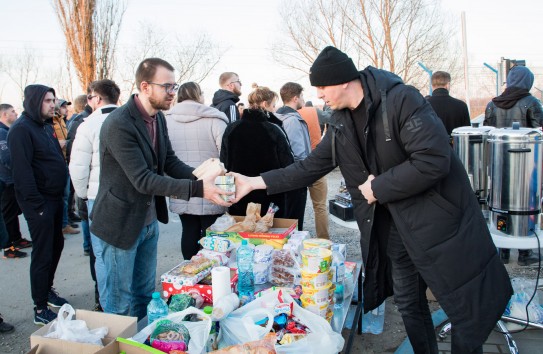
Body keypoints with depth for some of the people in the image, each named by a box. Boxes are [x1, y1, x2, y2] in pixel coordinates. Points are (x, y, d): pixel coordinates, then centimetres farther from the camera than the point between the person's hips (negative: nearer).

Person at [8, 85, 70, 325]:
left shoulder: (46, 126, 13)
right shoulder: (21, 129, -15)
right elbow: (22, 171, -21)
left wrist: (62, 193, 13)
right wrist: (36, 204, -22)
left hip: (55, 197, 9)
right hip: (39, 202, -9)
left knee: (56, 245, 19)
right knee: (42, 254, -1)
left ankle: (47, 289, 37)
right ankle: (40, 309, 11)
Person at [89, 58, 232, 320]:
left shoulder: (158, 118, 3)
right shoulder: (119, 124, -24)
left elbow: (170, 162, 5)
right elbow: (143, 179, -29)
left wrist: (203, 177, -15)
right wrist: (197, 188, -35)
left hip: (149, 221, 8)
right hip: (118, 226, -8)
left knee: (145, 296, 21)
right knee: (119, 307, 7)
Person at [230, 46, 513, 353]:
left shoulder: (401, 100, -20)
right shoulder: (341, 123, 3)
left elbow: (434, 160, -27)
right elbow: (311, 166, 7)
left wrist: (379, 187, -18)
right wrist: (256, 182, 1)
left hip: (439, 219, -7)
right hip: (392, 223, 7)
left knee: (467, 310, 4)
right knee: (408, 304, 18)